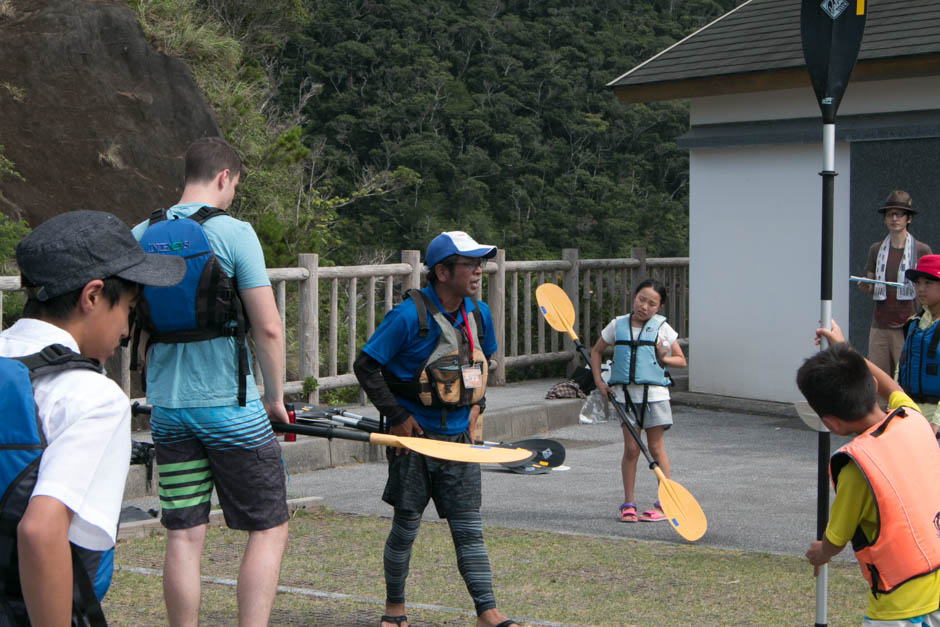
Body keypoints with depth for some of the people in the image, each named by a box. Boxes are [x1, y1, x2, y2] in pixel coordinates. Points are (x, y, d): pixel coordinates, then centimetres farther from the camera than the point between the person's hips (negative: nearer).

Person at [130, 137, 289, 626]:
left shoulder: (139, 236, 6)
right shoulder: (233, 233, -10)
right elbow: (267, 327, -12)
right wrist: (275, 394, 1)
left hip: (166, 407, 5)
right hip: (230, 405, -5)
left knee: (183, 538, 9)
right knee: (268, 531, 5)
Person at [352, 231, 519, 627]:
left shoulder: (479, 314, 5)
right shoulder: (409, 316, -16)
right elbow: (365, 366, -12)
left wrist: (477, 404, 11)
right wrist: (396, 416, -11)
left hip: (459, 436, 5)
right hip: (415, 436, -4)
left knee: (468, 528, 2)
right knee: (406, 526, 6)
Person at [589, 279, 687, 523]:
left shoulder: (661, 327, 1)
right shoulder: (618, 325, 6)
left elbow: (681, 360, 6)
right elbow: (596, 351, 18)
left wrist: (663, 358, -14)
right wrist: (599, 382, 8)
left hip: (654, 393, -2)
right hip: (626, 394, 2)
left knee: (656, 448, 2)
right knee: (631, 449, 2)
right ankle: (628, 503, 7)